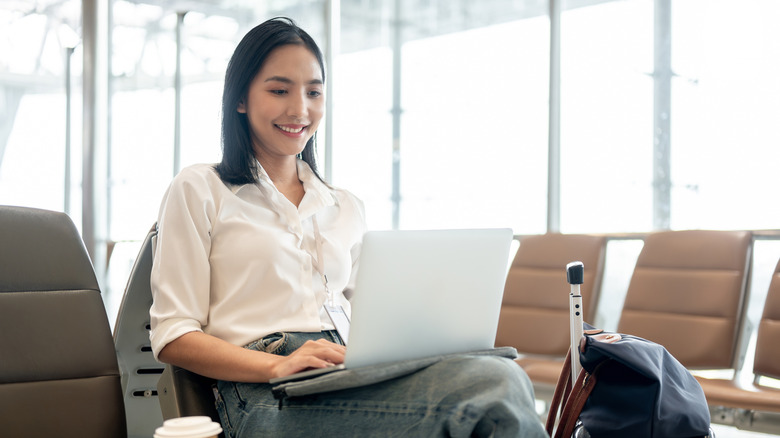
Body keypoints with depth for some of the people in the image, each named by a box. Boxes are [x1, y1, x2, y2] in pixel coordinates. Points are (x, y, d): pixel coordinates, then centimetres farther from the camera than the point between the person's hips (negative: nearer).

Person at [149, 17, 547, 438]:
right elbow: (173, 337, 2)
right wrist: (279, 366, -16)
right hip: (268, 397, -6)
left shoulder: (346, 207, 27)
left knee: (499, 376, -30)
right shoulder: (199, 191, 10)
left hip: (356, 380, 6)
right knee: (497, 389, -33)